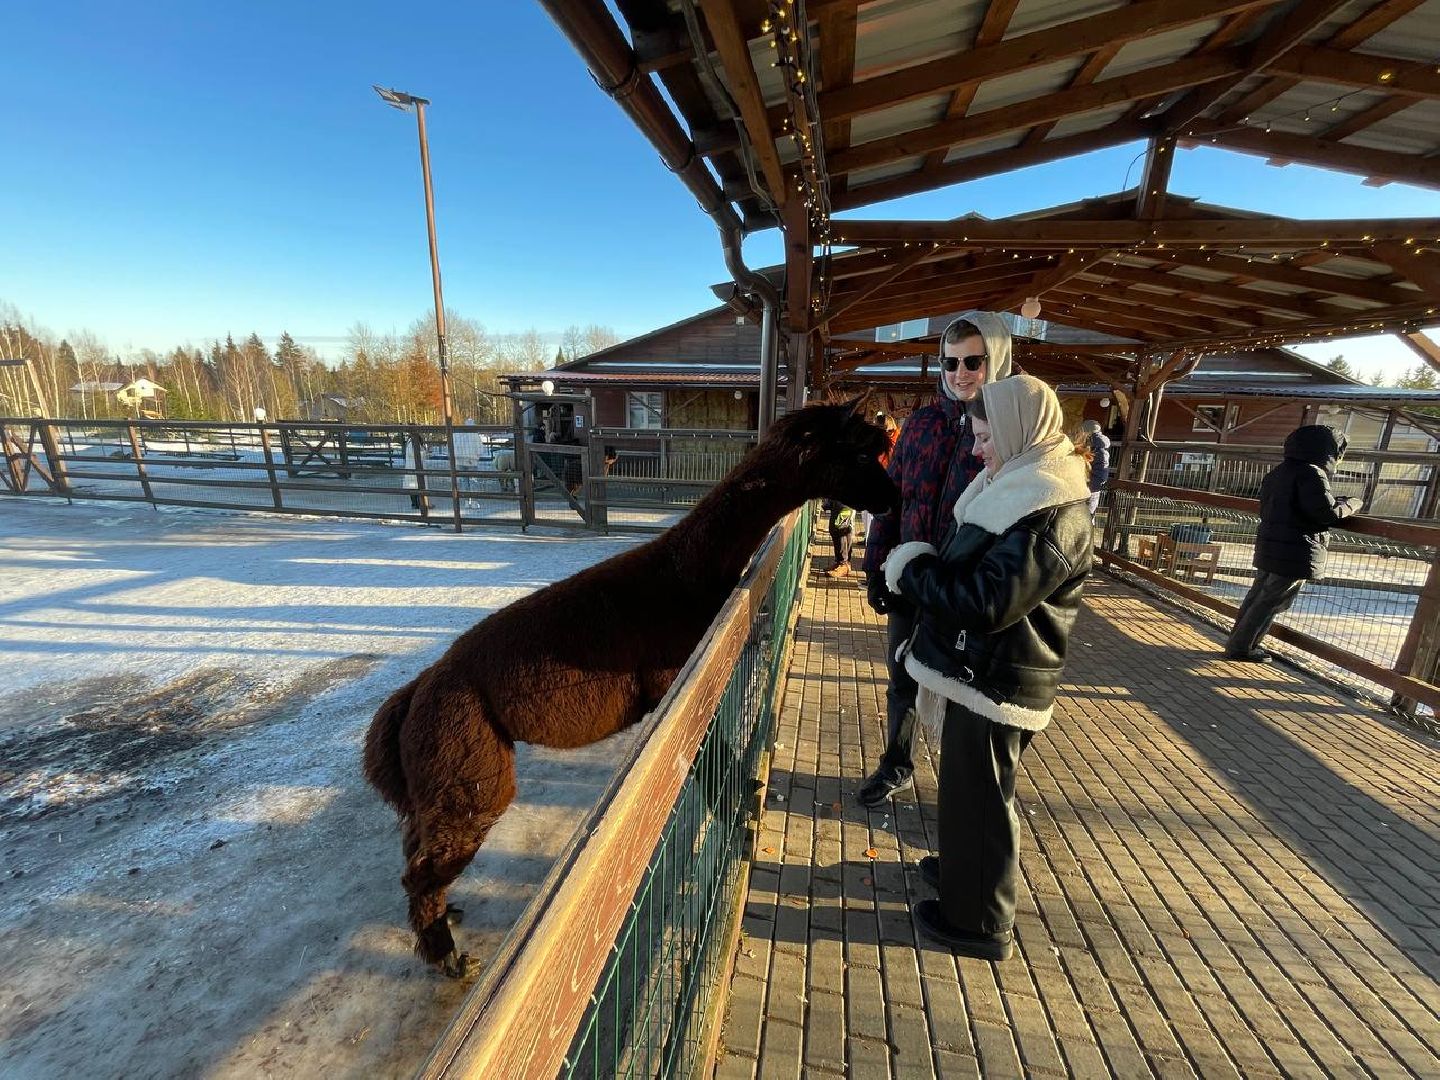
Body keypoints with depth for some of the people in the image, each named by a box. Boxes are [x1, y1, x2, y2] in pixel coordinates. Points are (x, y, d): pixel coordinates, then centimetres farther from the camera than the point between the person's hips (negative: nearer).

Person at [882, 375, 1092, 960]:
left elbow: (987, 602, -29)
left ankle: (980, 922, 31)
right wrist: (926, 567, 2)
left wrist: (912, 570, -18)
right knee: (967, 784, 26)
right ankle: (962, 865, 49)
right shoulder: (1022, 487, 10)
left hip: (997, 681, -9)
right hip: (979, 669, 10)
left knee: (980, 796, 9)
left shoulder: (1052, 511, -22)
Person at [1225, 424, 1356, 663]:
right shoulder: (1311, 473, -15)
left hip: (1269, 545, 9)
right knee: (1272, 602, -1)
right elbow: (1327, 511, -19)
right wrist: (1348, 504, 1)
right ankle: (1241, 648, 4)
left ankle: (1238, 642, 22)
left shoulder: (1278, 472, 12)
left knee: (1258, 595, 16)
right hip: (1296, 552, -9)